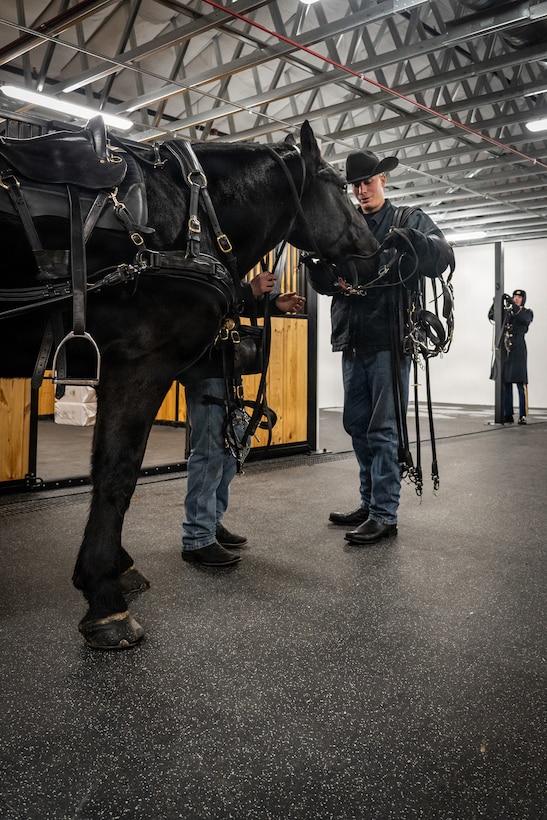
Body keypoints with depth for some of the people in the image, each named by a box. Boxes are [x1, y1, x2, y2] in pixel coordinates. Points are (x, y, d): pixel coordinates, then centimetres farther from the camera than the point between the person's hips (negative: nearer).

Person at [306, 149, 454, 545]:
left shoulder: (411, 220, 4)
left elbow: (444, 258, -12)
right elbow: (323, 283, 12)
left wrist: (408, 240, -29)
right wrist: (319, 261, -10)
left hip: (389, 340, -6)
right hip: (353, 341, 6)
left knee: (383, 429, -6)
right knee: (357, 425, 11)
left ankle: (385, 515, 1)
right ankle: (370, 502, 24)